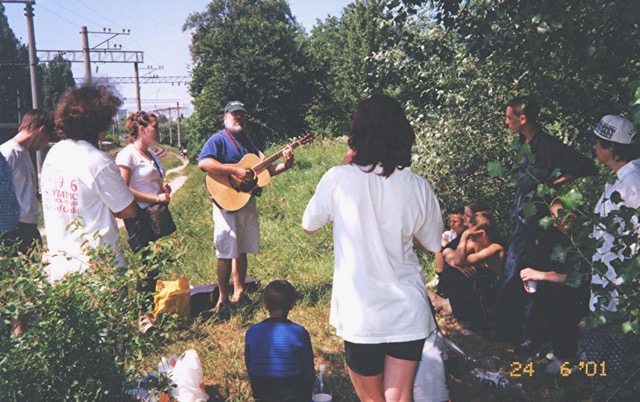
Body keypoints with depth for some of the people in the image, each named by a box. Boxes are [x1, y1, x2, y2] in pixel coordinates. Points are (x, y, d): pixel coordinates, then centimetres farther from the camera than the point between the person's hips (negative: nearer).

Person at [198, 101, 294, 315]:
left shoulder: (249, 141, 16)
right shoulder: (218, 140, -7)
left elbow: (265, 168, 16)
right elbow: (203, 163, -25)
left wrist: (285, 165, -2)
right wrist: (235, 170, -29)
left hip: (247, 200, 7)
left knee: (241, 250, 13)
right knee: (227, 253, -3)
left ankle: (239, 292, 24)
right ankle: (223, 298, 7)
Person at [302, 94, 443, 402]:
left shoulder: (339, 179, -14)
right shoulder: (418, 186, -7)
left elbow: (308, 226, 4)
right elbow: (431, 244, 7)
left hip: (362, 315, -1)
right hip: (409, 311, 1)